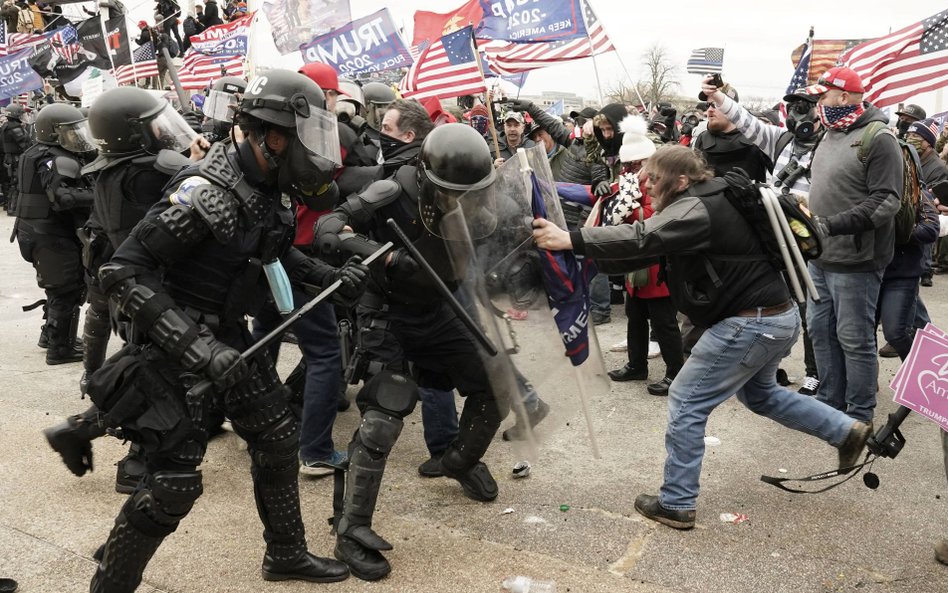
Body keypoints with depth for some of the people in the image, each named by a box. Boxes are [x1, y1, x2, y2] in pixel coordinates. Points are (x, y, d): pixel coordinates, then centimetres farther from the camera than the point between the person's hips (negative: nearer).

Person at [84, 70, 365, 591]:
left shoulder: (267, 188, -1)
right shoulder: (207, 192, -27)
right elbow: (121, 273, -28)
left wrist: (330, 275, 6)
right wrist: (198, 347, -34)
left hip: (226, 337, 9)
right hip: (175, 348, -8)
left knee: (277, 439, 15)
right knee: (173, 483, -6)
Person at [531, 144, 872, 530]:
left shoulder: (697, 208, -19)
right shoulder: (707, 202, 12)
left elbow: (643, 239, -34)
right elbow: (646, 249, 8)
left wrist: (570, 240, -37)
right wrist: (586, 251, -3)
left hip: (751, 324, -11)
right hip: (778, 317, 11)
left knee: (685, 403, -1)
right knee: (759, 394, 32)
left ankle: (676, 504, 7)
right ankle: (847, 431, 38)